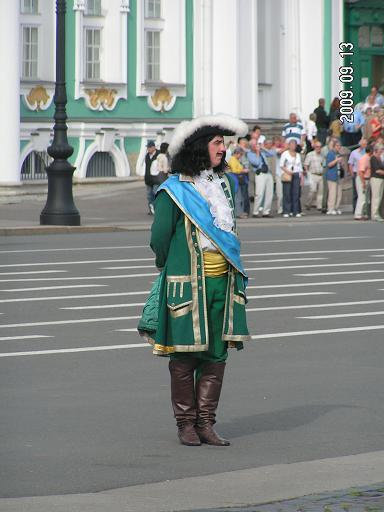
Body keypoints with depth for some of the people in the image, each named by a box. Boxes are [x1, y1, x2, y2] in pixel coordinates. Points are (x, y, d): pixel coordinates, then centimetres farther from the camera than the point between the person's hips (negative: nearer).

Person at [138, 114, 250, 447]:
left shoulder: (224, 183, 14)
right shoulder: (174, 189, -6)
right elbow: (160, 238, -2)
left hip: (222, 280, 6)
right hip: (187, 282, -6)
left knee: (217, 354, 4)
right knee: (184, 355, 0)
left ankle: (206, 423, 10)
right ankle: (186, 424, 9)